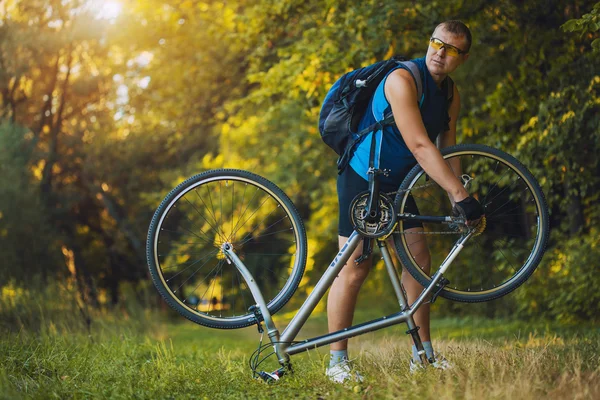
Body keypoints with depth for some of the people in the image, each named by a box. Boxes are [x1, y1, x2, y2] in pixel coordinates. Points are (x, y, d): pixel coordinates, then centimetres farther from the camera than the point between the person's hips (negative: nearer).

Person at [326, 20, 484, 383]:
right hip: (361, 180, -8)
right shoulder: (403, 80, -24)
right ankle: (337, 361, -1)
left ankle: (423, 355, 10)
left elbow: (447, 151, 4)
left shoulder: (451, 94, 3)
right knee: (354, 270, -9)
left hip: (394, 186, 8)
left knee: (420, 259, 2)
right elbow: (420, 146, -31)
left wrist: (459, 205, -6)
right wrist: (461, 195, -33)